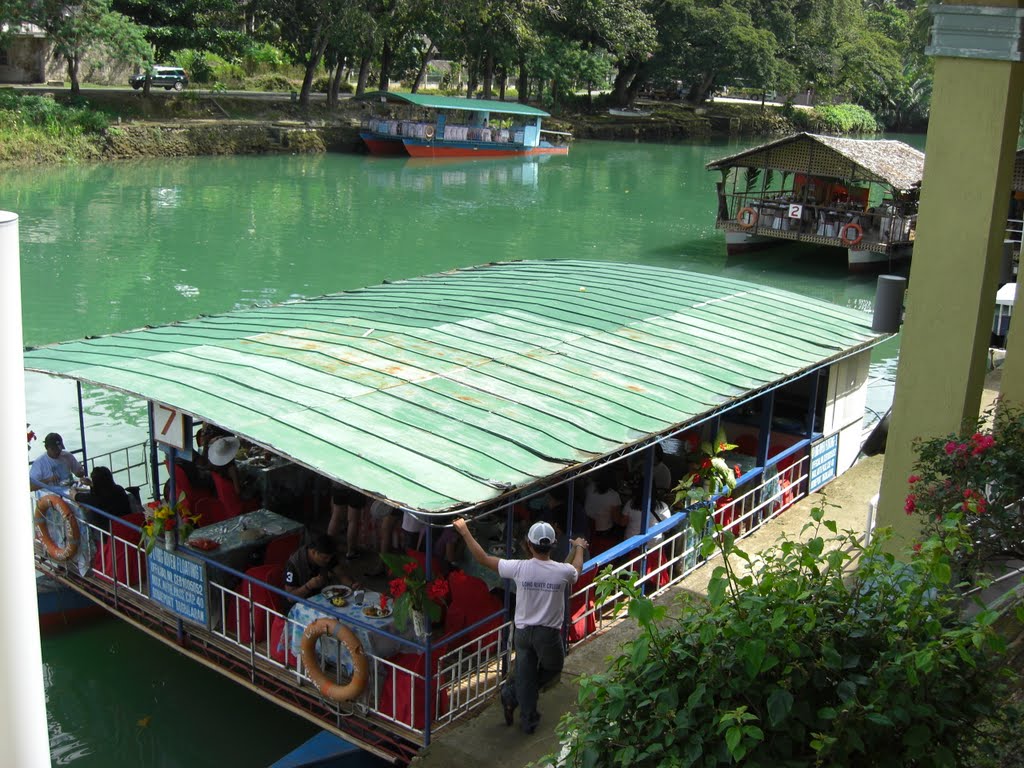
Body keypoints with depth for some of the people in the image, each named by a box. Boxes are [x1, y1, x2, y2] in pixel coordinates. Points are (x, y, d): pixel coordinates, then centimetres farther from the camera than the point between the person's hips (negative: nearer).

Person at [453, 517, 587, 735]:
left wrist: (464, 532, 2)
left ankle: (528, 721, 21)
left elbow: (483, 558, -8)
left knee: (525, 678, 16)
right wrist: (579, 547, 33)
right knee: (552, 668, 25)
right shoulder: (563, 571, -16)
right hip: (549, 634, -1)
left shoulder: (519, 568, -17)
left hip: (523, 632, 1)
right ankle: (512, 695, 20)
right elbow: (577, 568, 12)